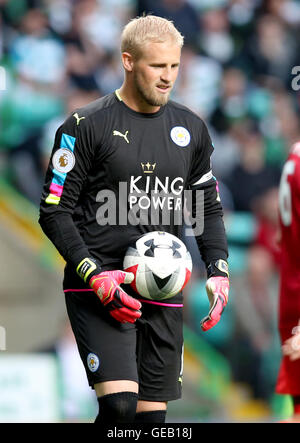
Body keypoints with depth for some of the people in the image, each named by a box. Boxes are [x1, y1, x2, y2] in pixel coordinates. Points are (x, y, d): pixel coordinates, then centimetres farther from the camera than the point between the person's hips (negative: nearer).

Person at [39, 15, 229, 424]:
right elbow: (54, 211, -5)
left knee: (152, 413, 4)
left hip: (163, 295, 5)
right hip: (98, 292, -5)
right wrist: (95, 276, -16)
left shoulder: (191, 129, 11)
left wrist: (219, 272, 5)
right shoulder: (87, 126, -5)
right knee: (120, 405, -20)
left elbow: (209, 208, 20)